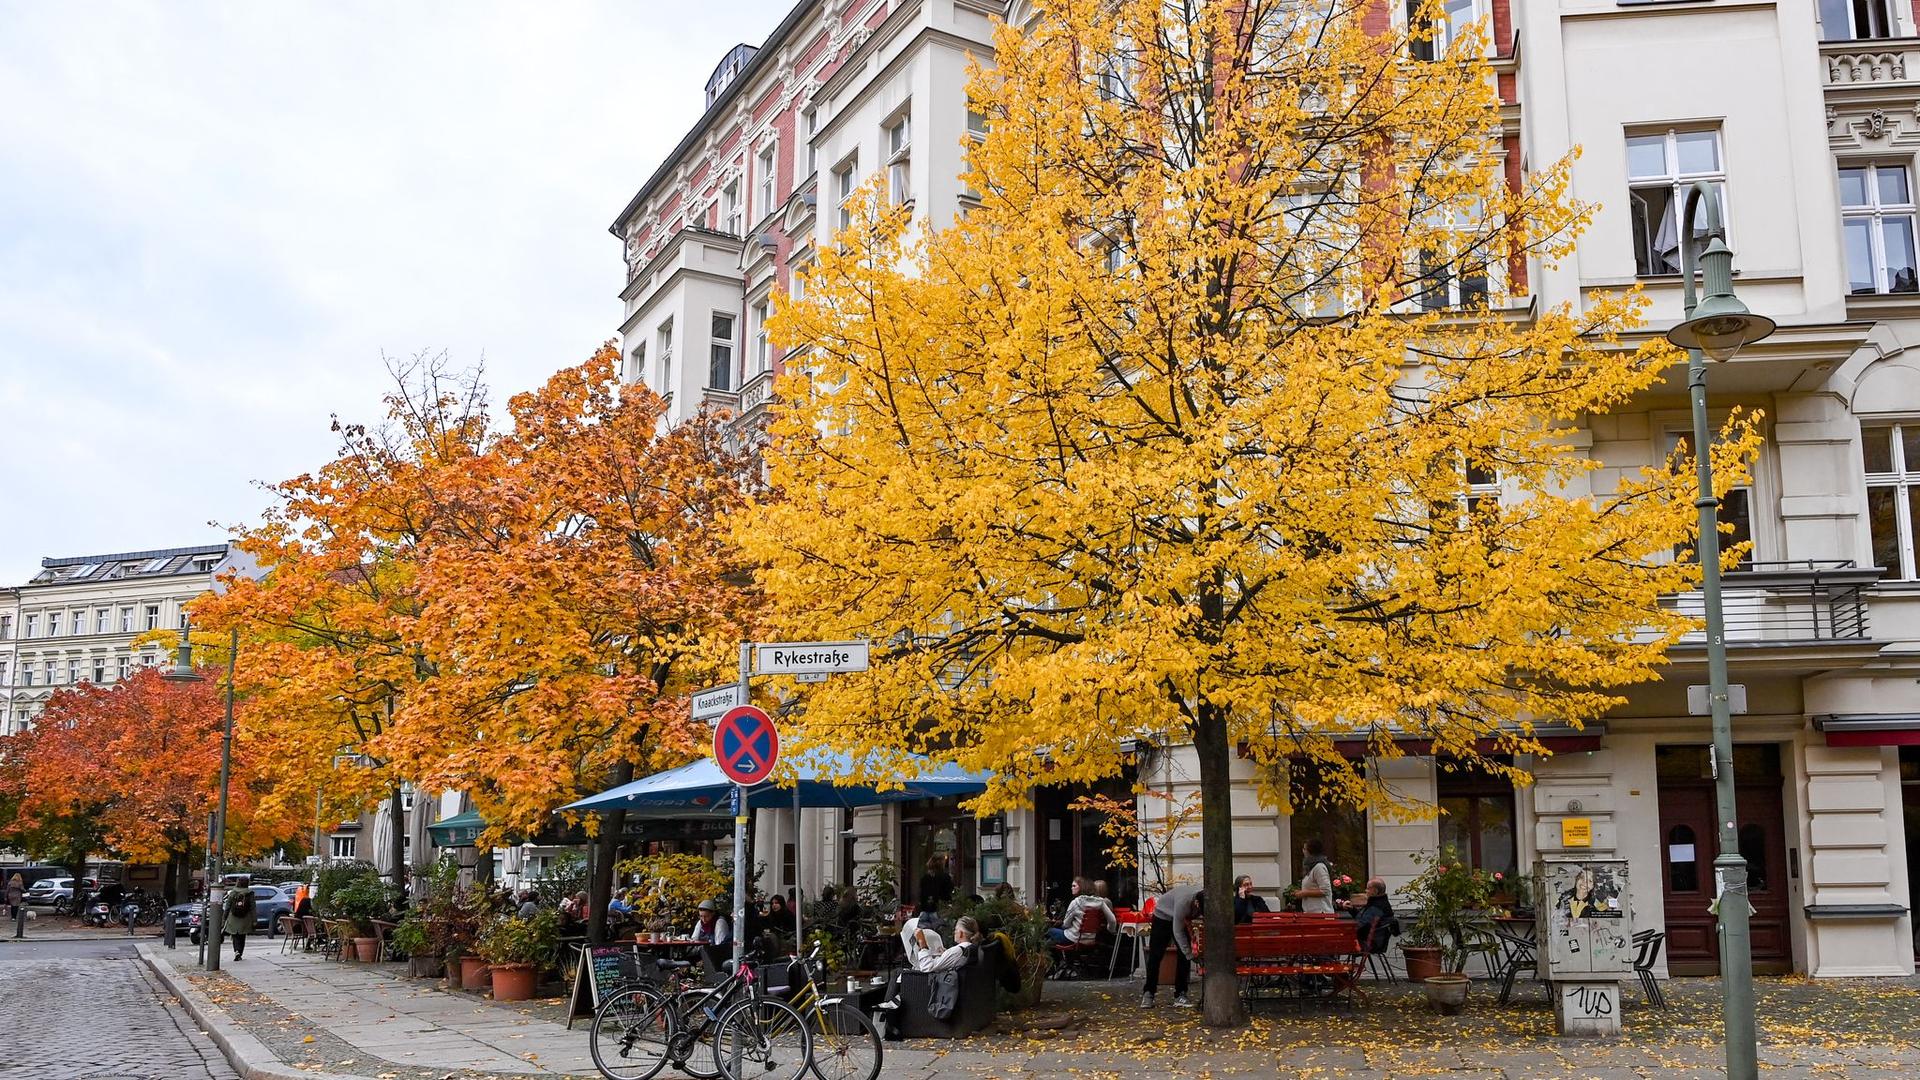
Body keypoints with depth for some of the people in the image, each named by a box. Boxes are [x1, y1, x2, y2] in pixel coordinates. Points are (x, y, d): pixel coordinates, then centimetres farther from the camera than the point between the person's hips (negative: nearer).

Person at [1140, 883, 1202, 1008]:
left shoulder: (1206, 899, -27)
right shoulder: (1183, 901, -42)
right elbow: (1178, 932, -34)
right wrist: (1190, 955, -32)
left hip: (1182, 919, 5)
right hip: (1163, 915, -5)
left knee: (1184, 957, -5)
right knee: (1155, 956, -4)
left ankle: (1180, 995, 2)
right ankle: (1148, 994, 5)